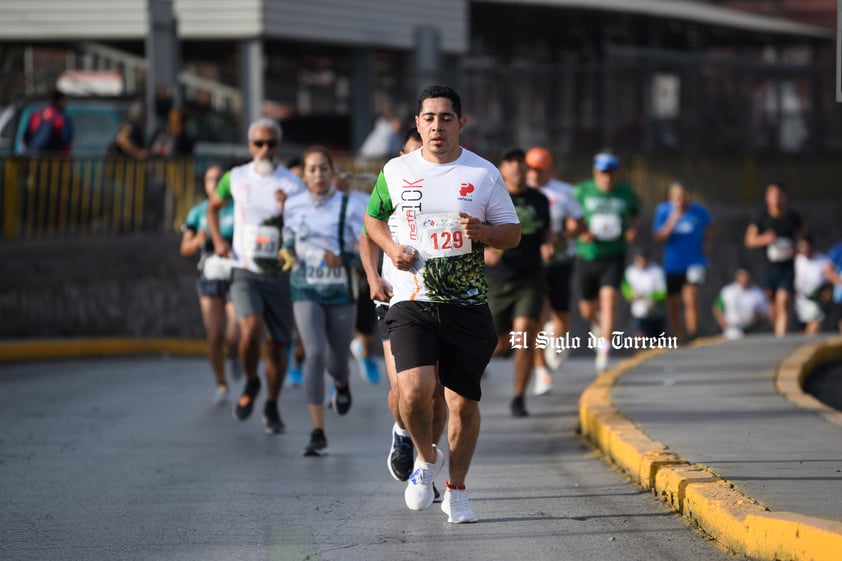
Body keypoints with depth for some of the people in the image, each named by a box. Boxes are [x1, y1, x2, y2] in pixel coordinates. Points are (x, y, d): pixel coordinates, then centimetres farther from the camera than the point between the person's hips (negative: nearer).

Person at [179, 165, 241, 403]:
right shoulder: (198, 213, 4)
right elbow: (185, 249, 3)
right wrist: (198, 240, -18)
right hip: (210, 278, 2)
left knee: (234, 336, -12)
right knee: (214, 337, -3)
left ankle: (232, 354, 26)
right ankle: (221, 385, 17)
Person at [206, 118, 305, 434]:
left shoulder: (292, 185, -2)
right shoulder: (236, 178, 4)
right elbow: (213, 206, 23)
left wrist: (287, 210, -23)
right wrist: (218, 240, 8)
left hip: (279, 274, 0)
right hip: (244, 272, 0)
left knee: (277, 345, 5)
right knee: (251, 329, -23)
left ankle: (272, 406, 25)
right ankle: (250, 384, 5)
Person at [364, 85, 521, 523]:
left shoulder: (484, 174, 3)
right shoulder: (396, 171, 5)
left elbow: (513, 234, 7)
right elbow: (373, 217, 21)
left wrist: (483, 233, -15)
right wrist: (392, 248, 1)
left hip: (467, 305, 1)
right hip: (411, 302, -1)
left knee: (463, 401, 4)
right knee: (414, 391, -20)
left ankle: (456, 491, 23)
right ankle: (425, 458, 11)